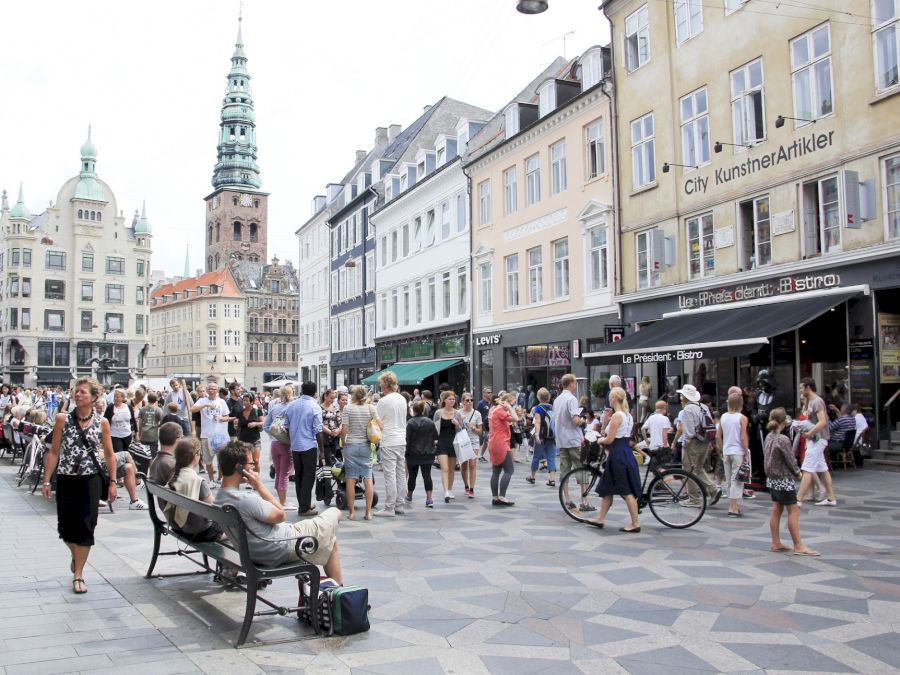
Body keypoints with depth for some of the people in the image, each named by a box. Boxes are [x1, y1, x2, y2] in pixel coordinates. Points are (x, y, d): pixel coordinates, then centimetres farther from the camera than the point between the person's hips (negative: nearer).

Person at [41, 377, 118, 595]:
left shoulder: (102, 422, -1)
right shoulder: (63, 419, -1)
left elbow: (109, 454, 6)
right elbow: (54, 452, 2)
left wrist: (112, 482, 2)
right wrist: (46, 481, -2)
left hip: (90, 480, -1)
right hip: (65, 479, 1)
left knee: (85, 526, -2)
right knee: (66, 526, 8)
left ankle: (78, 574, 10)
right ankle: (75, 556, 40)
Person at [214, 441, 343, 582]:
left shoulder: (219, 499, -3)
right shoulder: (245, 499, -32)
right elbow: (280, 515, -16)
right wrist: (258, 485, -15)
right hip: (285, 548, -9)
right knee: (334, 513, 12)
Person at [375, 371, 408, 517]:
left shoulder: (384, 401, -13)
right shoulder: (403, 399, 9)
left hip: (388, 442, -7)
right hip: (402, 440, 7)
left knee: (390, 474, -5)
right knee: (400, 473, 12)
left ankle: (389, 507, -3)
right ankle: (399, 504, 18)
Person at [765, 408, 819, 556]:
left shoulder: (769, 437, 5)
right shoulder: (783, 439, -20)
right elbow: (790, 459, -16)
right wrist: (798, 473, 3)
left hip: (772, 479, 8)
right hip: (784, 480, -8)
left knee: (776, 510, 13)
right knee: (794, 511, -2)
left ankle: (776, 543, 17)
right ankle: (798, 546, 1)